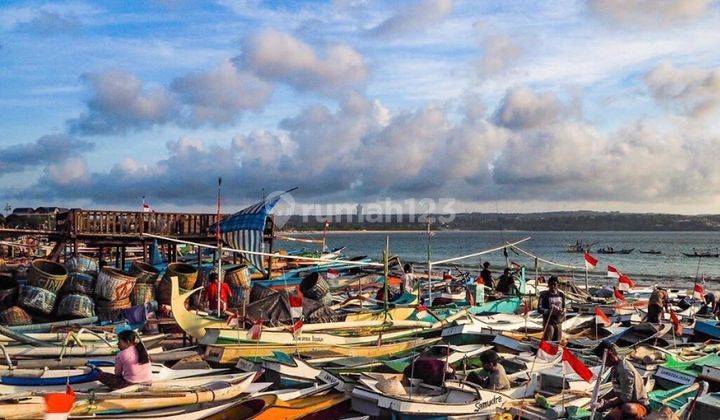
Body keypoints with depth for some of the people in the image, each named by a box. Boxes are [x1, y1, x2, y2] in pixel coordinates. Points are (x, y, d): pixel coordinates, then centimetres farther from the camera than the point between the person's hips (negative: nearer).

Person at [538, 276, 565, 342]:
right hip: (548, 322, -5)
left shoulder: (561, 294, 6)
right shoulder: (544, 295, -7)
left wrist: (563, 311, -4)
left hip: (559, 322, 5)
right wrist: (550, 311, -24)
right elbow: (540, 309, -11)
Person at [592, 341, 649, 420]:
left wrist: (605, 406, -21)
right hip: (625, 402, 9)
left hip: (639, 404, -9)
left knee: (627, 408, -42)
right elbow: (616, 390, 16)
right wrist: (603, 399, 5)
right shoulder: (615, 368, 4)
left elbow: (625, 398, -25)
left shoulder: (625, 370, -26)